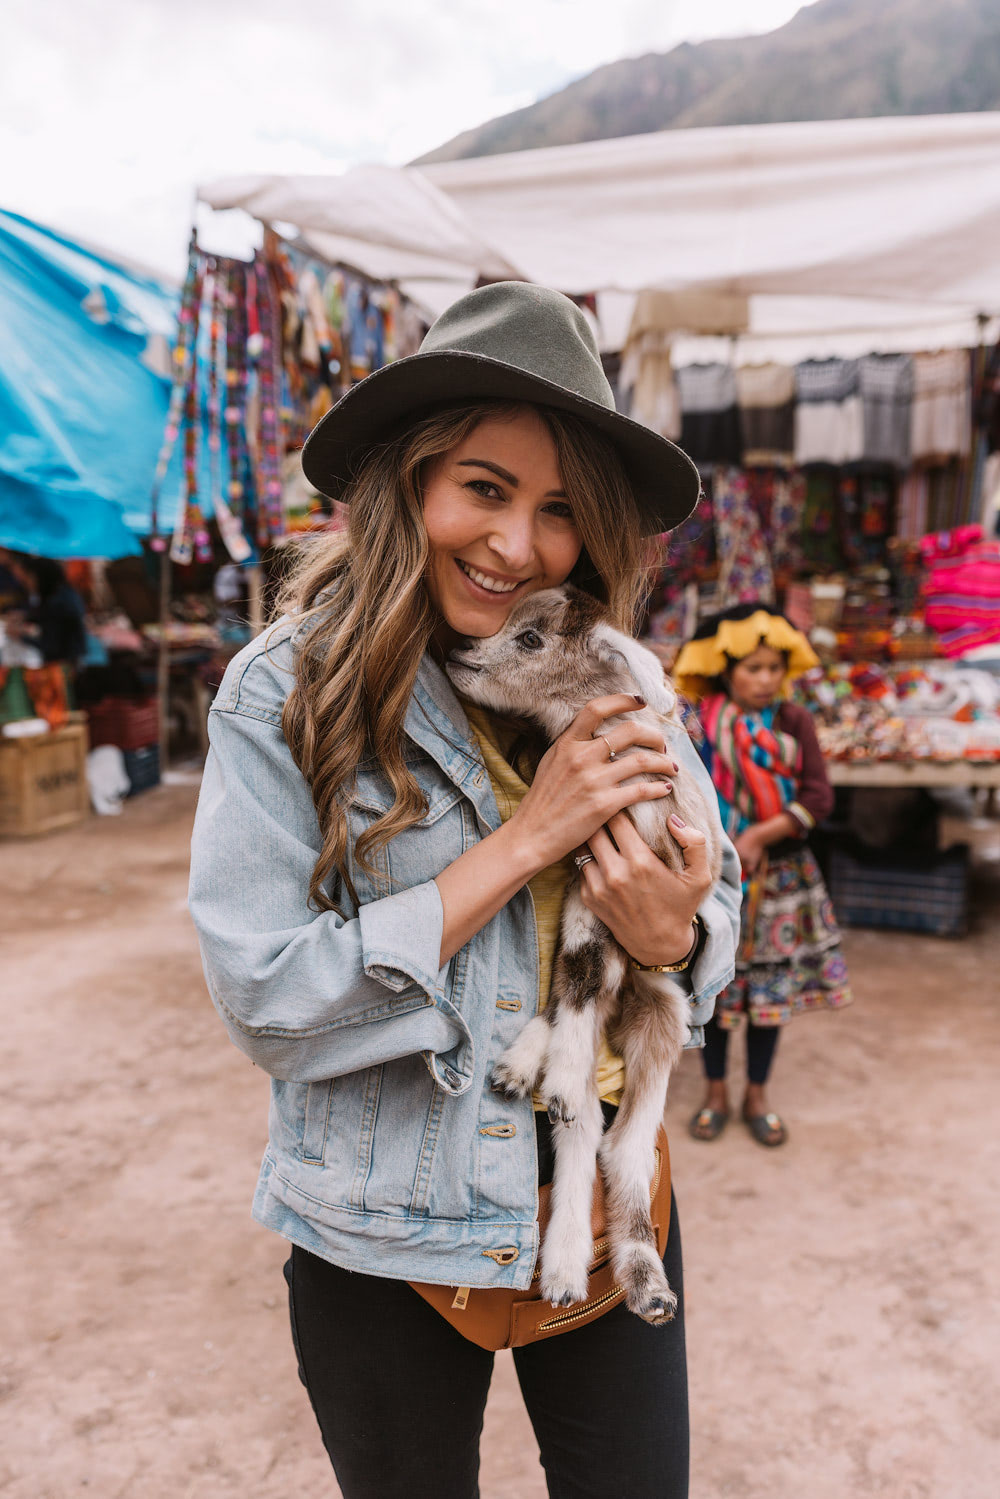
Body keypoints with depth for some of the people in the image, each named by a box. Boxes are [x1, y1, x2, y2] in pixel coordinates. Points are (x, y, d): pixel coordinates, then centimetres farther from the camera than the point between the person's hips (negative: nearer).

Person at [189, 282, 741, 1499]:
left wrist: (672, 929, -22)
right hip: (387, 1236, -2)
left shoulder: (612, 683, -4)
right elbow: (265, 1002, -20)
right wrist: (524, 839, -23)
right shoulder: (284, 690, -15)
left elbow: (715, 910, 3)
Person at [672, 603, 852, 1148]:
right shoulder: (701, 726, -6)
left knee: (771, 986, 10)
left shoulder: (794, 721, -4)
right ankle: (716, 1092, 29)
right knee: (711, 986, 8)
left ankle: (757, 1094, 29)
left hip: (778, 875, 1)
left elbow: (819, 797, -8)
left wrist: (759, 835, -17)